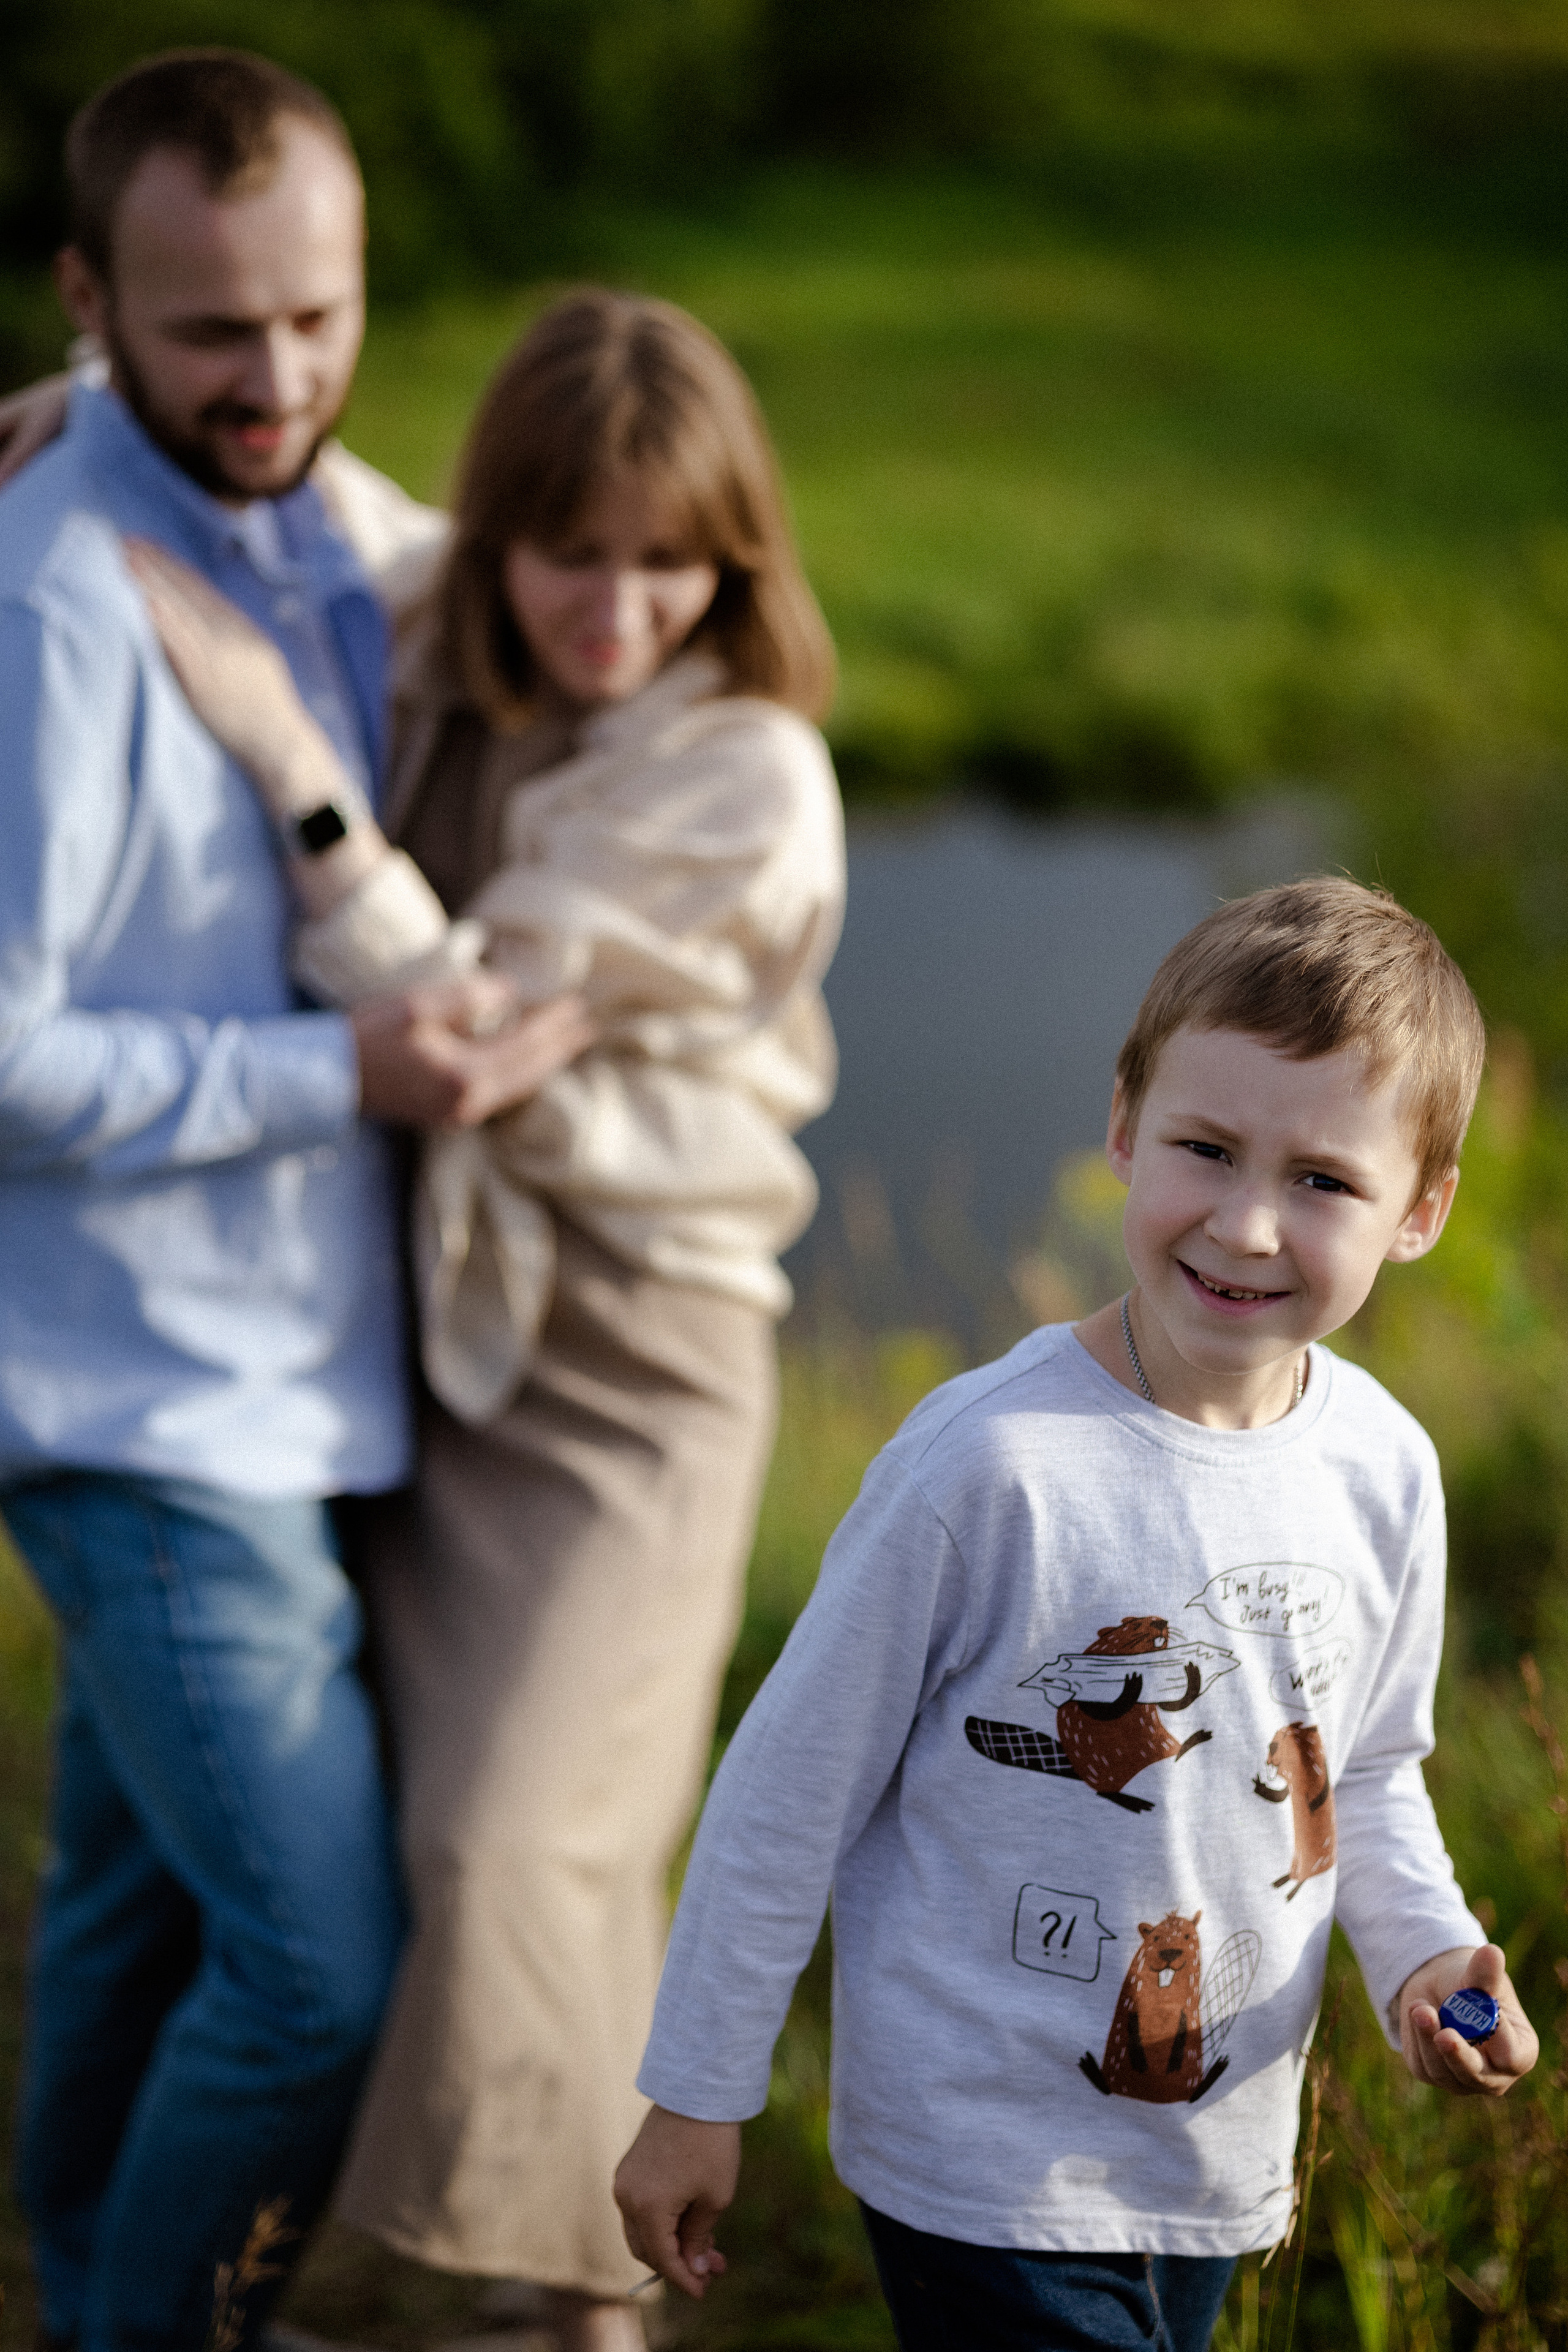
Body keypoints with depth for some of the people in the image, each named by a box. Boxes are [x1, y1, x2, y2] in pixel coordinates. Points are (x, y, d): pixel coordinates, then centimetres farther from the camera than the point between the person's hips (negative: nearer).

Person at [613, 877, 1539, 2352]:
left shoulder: (1386, 1474, -4)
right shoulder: (992, 1462, -21)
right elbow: (796, 1783, -11)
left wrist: (1425, 1953, -6)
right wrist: (696, 2096, -5)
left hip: (1218, 2166, 6)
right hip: (986, 2161, -5)